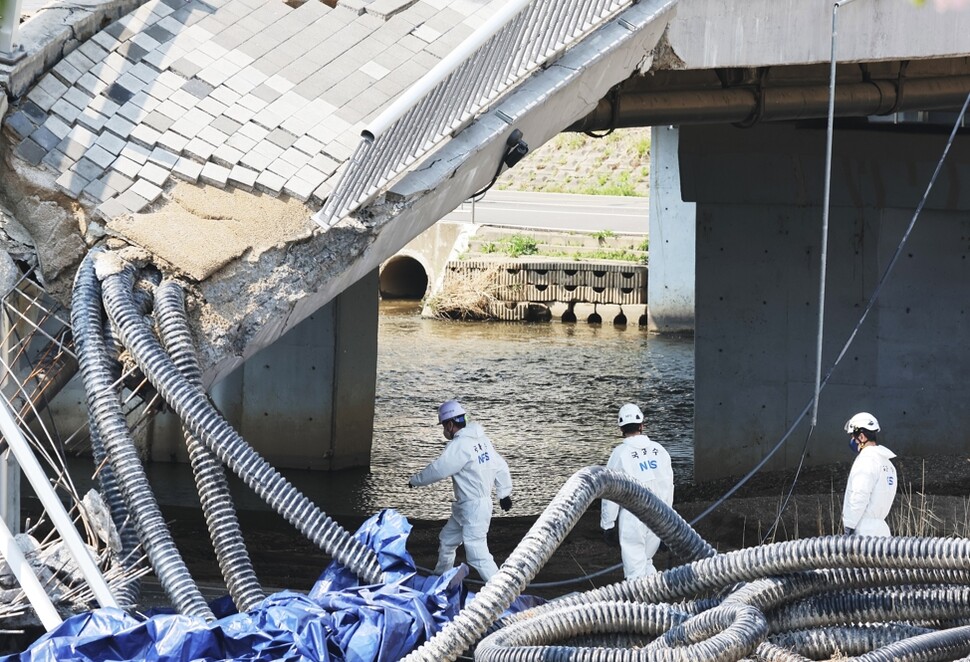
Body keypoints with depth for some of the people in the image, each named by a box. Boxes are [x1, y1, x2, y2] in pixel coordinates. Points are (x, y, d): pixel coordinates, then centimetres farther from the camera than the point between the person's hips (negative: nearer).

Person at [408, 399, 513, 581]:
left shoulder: (459, 445, -20)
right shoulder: (481, 440, 7)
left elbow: (438, 469, -18)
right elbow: (500, 467, 12)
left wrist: (415, 480, -2)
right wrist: (504, 492, 21)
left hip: (474, 508, -10)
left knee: (477, 554, -13)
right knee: (446, 540, 23)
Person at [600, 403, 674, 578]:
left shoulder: (620, 454, -11)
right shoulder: (659, 450, 2)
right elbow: (668, 487, 8)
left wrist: (607, 524, -1)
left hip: (632, 517, -4)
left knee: (635, 566, 1)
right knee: (646, 562, 20)